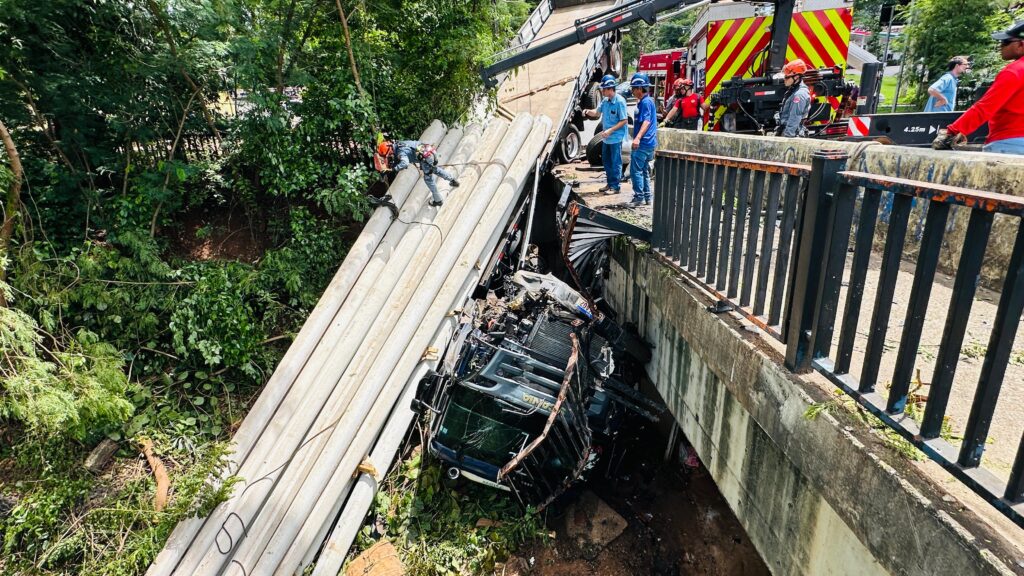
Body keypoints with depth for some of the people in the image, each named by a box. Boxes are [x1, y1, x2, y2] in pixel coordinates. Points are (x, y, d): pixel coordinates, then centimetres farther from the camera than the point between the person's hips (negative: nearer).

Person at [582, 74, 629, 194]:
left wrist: (610, 130, -22)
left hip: (616, 138, -8)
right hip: (606, 138, 8)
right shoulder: (605, 100, 6)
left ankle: (615, 186, 8)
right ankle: (610, 183, 28)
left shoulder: (619, 101, -16)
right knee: (606, 161, 16)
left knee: (615, 163, 0)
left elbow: (623, 121, -16)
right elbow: (597, 112, 16)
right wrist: (588, 112, -6)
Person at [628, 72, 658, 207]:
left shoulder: (645, 102, -14)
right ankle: (647, 197, 21)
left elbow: (646, 121, -27)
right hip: (649, 142, 11)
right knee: (644, 170, 16)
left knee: (635, 170, -9)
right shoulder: (648, 100, 17)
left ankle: (639, 197, -7)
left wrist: (638, 137, -39)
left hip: (643, 143, -11)